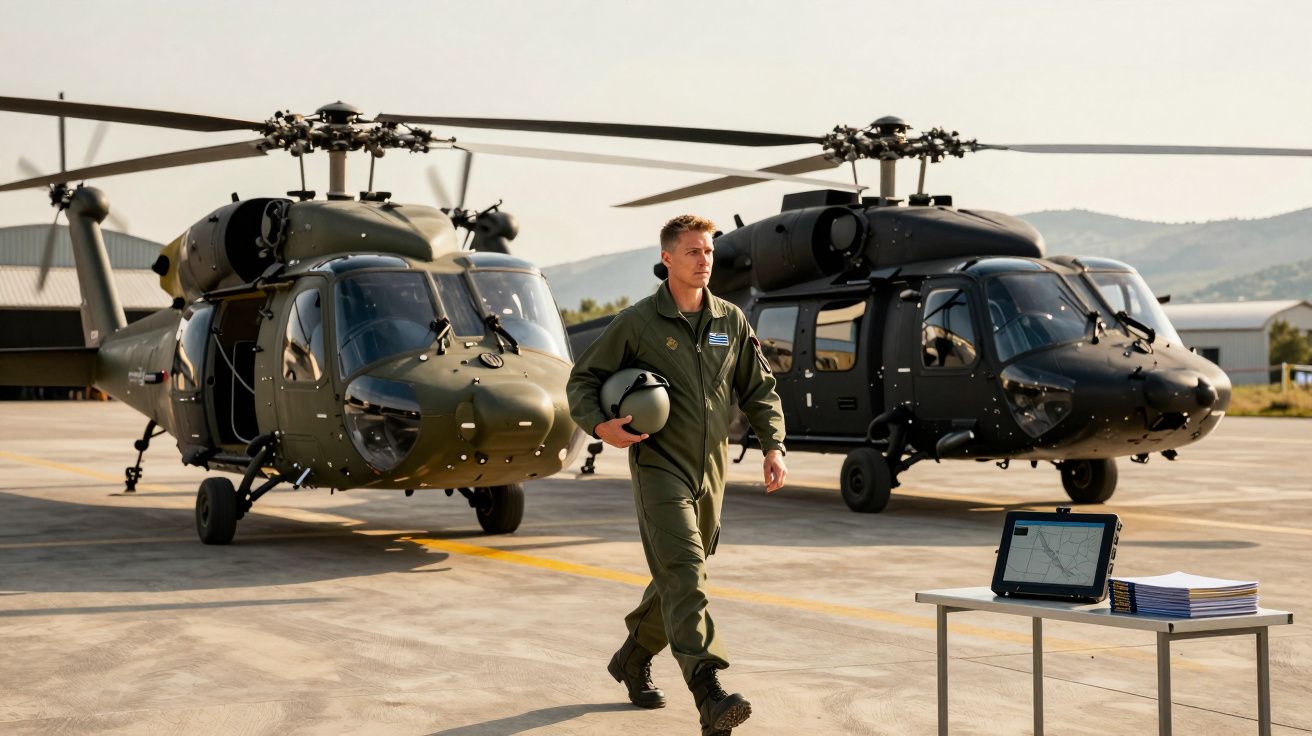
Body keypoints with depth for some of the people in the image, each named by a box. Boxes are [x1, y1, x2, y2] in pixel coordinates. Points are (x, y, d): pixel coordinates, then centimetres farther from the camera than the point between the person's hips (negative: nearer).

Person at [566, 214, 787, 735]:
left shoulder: (732, 322, 10)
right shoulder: (637, 323, -3)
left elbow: (759, 391, 16)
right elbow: (583, 380, 3)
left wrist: (773, 447, 3)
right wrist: (599, 425, -16)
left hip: (710, 471, 6)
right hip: (659, 464, -5)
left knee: (680, 576, 15)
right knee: (683, 573, -19)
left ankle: (632, 659, 39)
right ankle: (709, 694, -29)